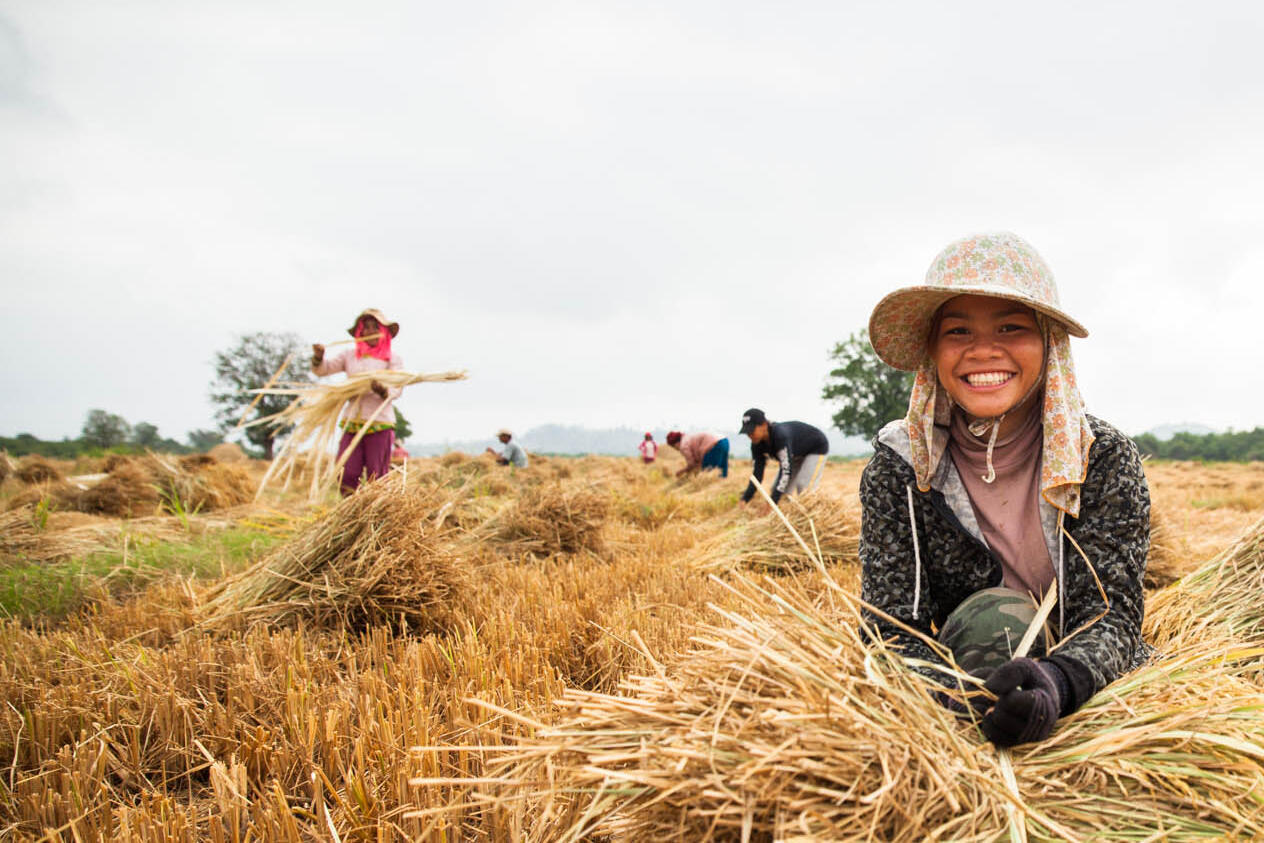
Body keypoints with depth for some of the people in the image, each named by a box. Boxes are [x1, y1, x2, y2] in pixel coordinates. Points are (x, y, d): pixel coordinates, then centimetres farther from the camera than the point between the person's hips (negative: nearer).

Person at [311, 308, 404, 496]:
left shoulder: (393, 359, 7)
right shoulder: (349, 355, 16)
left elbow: (396, 389, -5)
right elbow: (323, 369, 13)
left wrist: (382, 389, -27)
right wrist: (318, 356, -9)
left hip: (380, 424, -3)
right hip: (352, 422, 3)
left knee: (376, 479, -2)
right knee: (347, 475, -3)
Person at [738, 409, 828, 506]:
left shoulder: (781, 435, -41)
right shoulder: (757, 444, -18)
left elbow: (786, 470, -43)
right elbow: (757, 473, -14)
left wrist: (772, 502, -47)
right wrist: (745, 499, -25)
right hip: (797, 454, 7)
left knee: (803, 486, -24)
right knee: (777, 487, -4)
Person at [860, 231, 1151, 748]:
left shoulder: (1104, 458, -10)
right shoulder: (897, 467, -12)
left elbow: (1115, 615, -16)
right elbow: (893, 633, -14)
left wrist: (1056, 681, -40)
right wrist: (963, 694, -37)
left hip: (1089, 697, 2)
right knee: (995, 613, -28)